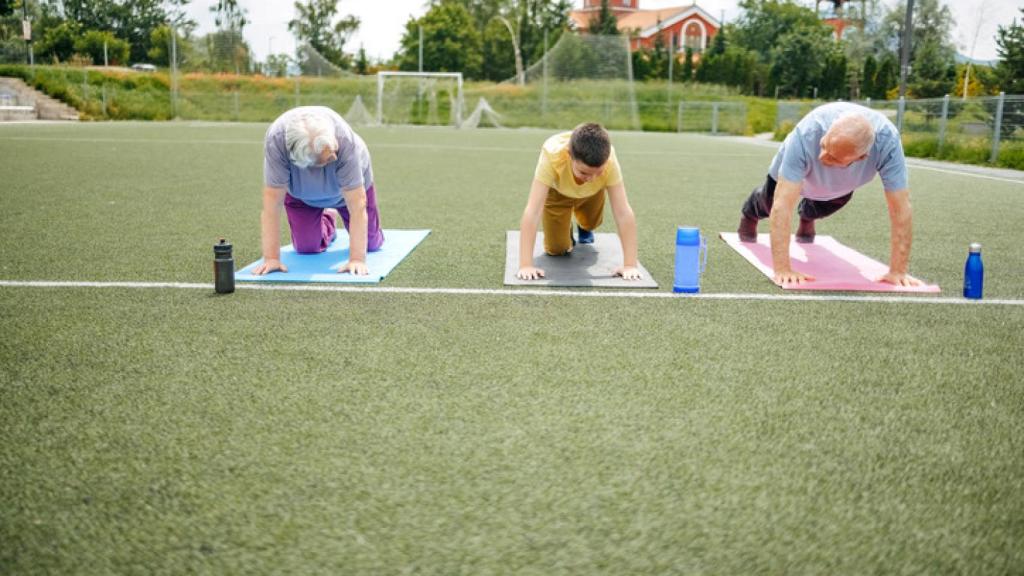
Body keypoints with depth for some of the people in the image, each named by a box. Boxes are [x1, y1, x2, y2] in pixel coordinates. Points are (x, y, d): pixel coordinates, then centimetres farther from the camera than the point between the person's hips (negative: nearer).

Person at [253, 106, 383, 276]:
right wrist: (271, 257, -38)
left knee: (370, 244, 1)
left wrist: (357, 259, -43)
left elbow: (357, 205, -39)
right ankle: (328, 221, 28)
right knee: (306, 247, -7)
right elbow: (272, 201, -36)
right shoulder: (276, 140, -40)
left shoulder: (345, 141, -42)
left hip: (351, 183, 0)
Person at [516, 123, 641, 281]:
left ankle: (585, 228, 45)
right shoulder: (552, 156, -46)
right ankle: (565, 231, 26)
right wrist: (526, 265, -54)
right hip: (557, 191, -1)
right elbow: (532, 211, -49)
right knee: (557, 249, -6)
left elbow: (624, 213, -39)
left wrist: (630, 265, -44)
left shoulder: (609, 161, -41)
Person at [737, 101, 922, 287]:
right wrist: (782, 269, -54)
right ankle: (750, 214, 56)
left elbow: (900, 208, -41)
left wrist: (898, 271, -43)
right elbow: (782, 205, -50)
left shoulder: (887, 140, -45)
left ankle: (807, 218, 58)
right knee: (771, 202, 21)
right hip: (796, 162, -1)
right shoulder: (807, 134, -49)